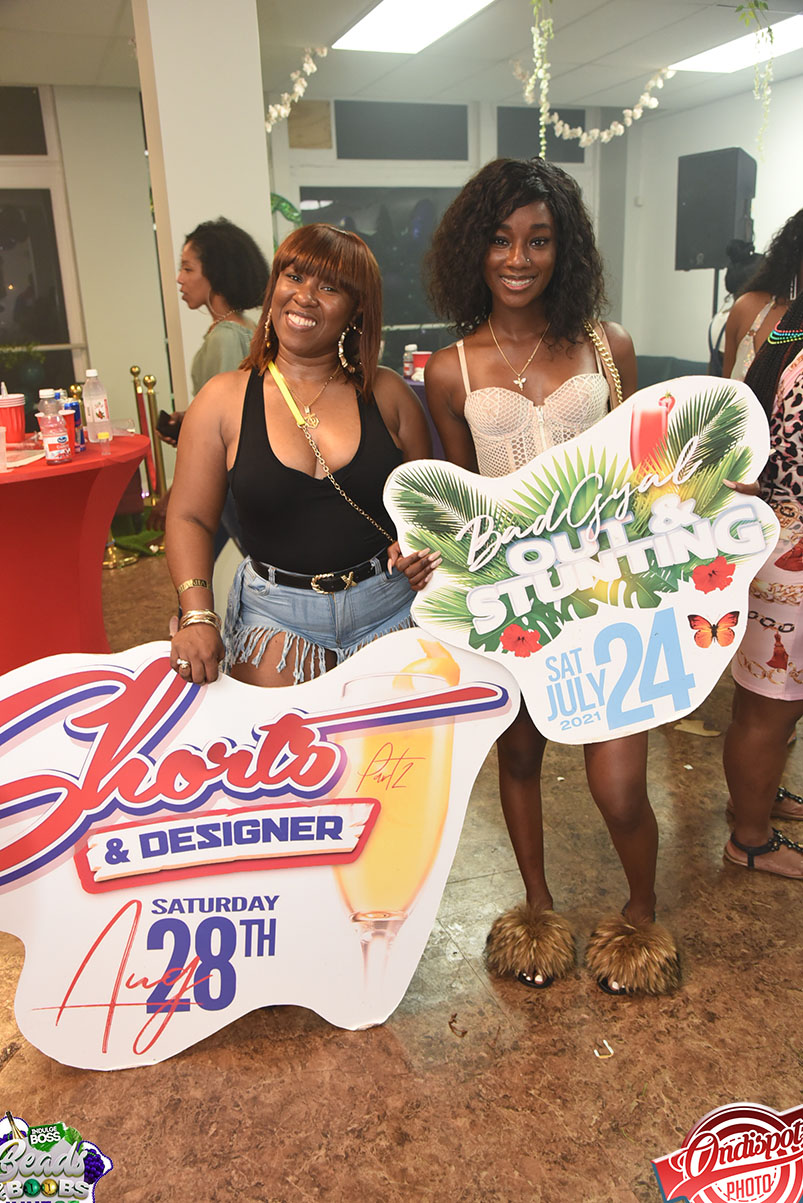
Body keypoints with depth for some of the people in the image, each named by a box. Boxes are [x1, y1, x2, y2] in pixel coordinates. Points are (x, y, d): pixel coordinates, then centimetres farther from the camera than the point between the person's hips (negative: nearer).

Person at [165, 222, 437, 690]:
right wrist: (197, 615, -14)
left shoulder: (386, 393, 3)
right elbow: (190, 517, -1)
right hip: (275, 615, -1)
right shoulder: (225, 399, 0)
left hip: (389, 609, 1)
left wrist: (423, 548, -11)